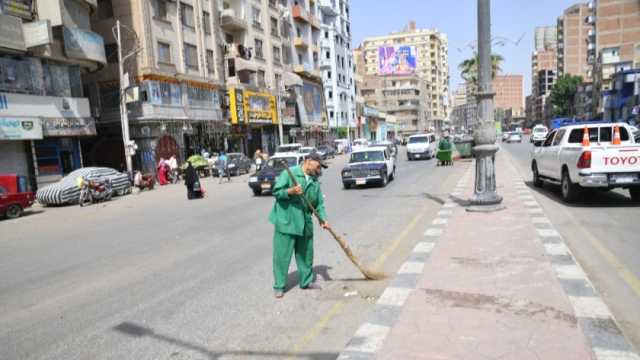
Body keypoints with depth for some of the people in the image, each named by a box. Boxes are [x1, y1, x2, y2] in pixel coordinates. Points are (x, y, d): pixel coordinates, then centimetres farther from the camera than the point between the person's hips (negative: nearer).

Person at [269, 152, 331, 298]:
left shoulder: (315, 181, 9)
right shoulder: (289, 173, -8)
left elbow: (319, 203, 8)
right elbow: (276, 191, -10)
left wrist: (323, 219, -6)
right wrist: (291, 191, -26)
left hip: (305, 223, 6)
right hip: (285, 221, -6)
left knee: (306, 254, 15)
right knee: (282, 255, 0)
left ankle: (307, 281, 31)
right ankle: (279, 286, 12)